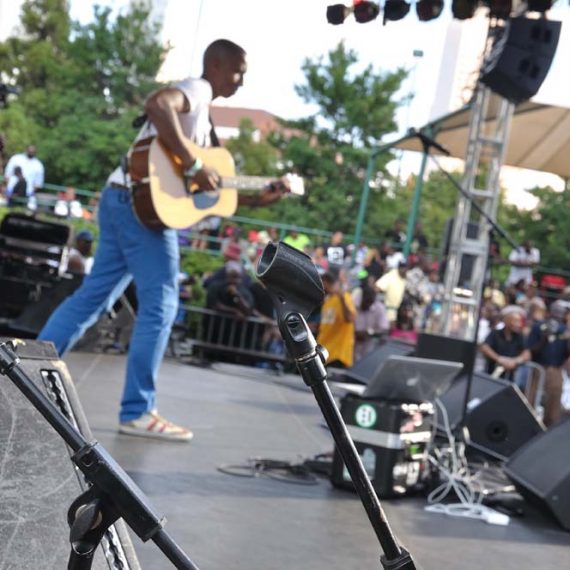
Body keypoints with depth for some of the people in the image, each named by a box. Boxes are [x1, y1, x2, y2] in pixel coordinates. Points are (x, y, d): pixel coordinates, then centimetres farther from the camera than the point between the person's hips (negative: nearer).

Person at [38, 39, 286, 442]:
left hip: (124, 203, 10)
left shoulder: (202, 117, 24)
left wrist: (257, 199, 17)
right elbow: (157, 104, -30)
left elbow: (210, 192, 23)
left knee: (93, 296, 12)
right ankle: (138, 412, -2)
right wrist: (193, 165, -26)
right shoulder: (198, 90, -6)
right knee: (160, 305, -6)